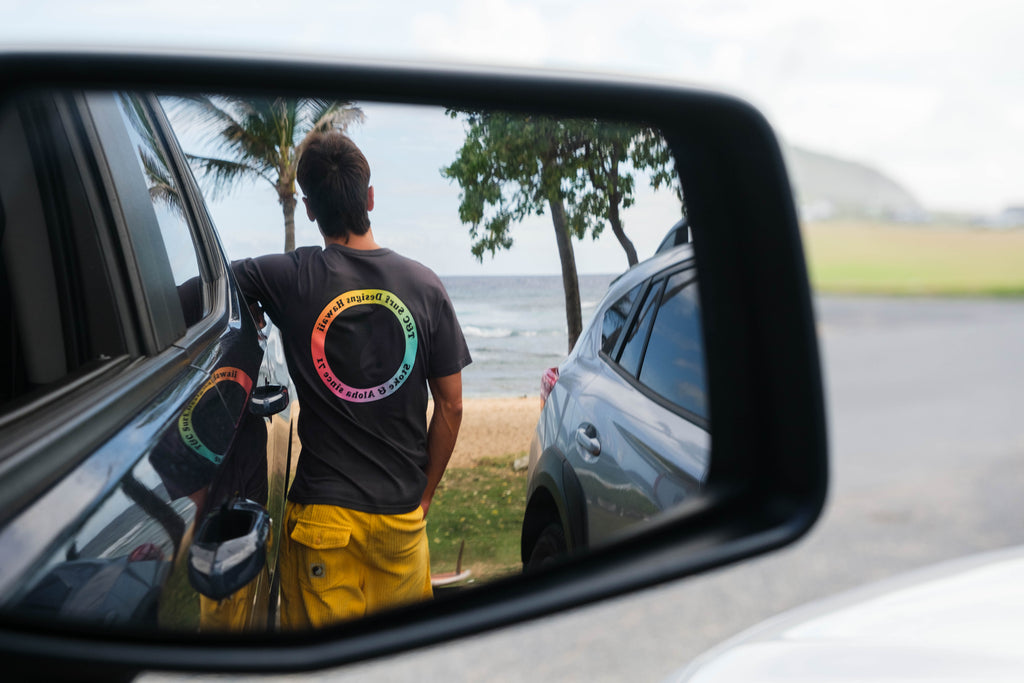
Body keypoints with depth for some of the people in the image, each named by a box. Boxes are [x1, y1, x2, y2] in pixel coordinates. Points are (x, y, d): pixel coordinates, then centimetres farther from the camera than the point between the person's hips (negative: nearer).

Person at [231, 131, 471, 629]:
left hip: (323, 512, -2)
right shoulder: (424, 284, -2)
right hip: (402, 512, 3)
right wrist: (424, 493, 11)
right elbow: (451, 408, 2)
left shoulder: (290, 279, -9)